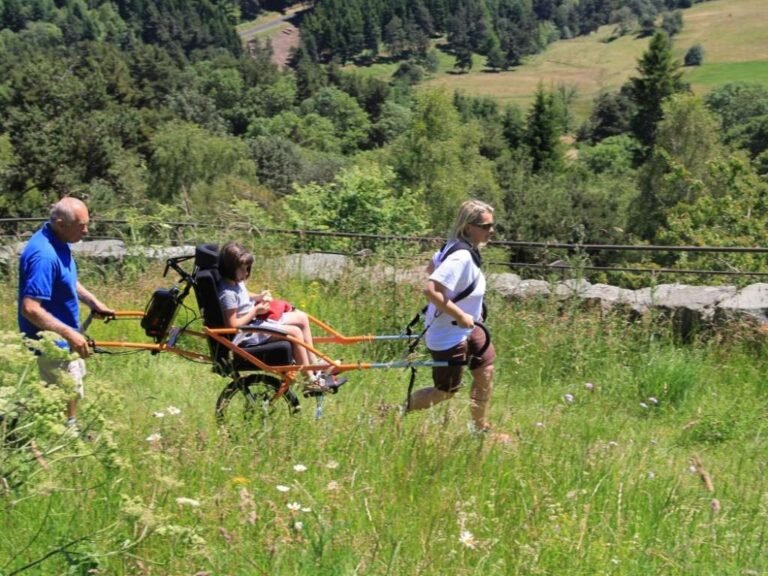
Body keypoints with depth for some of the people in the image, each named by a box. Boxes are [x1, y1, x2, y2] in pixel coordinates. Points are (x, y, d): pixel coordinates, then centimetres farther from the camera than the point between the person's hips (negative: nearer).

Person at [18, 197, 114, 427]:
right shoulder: (44, 255, -32)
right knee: (67, 397, 3)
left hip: (62, 338, 10)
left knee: (72, 391, 26)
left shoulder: (58, 242, 0)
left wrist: (93, 302, 10)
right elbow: (30, 309, -35)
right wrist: (69, 334, -35)